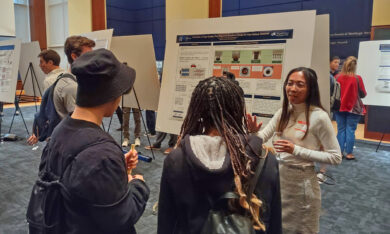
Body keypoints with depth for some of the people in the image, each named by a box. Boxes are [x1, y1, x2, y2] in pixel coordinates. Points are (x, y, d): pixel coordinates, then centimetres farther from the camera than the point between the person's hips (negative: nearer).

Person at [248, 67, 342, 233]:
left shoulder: (319, 117, -17)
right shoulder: (283, 112, 1)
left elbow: (335, 157, -16)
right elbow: (262, 138, 2)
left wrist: (296, 150, -23)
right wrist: (253, 132, -21)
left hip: (302, 181, -5)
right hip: (279, 176, 6)